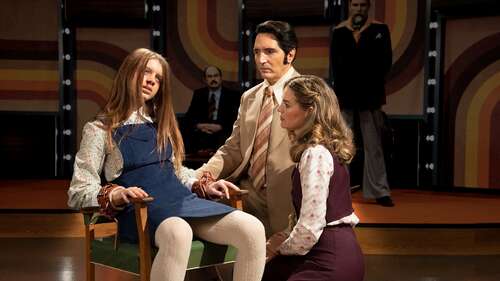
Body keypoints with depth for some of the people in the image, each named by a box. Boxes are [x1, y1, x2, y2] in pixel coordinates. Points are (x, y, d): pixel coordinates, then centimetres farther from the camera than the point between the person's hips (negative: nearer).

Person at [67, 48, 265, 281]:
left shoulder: (162, 125, 26)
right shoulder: (100, 130, 8)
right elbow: (78, 193, 2)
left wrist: (204, 185, 11)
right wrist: (116, 195, -17)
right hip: (141, 209, -5)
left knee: (253, 230, -24)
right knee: (178, 234, -43)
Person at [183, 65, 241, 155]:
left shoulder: (233, 95, 8)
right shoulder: (198, 94, 17)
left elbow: (236, 119, -2)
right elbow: (188, 117, 10)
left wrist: (220, 127, -18)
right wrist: (199, 125, -11)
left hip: (223, 130, -2)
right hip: (202, 129, 2)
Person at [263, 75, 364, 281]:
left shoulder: (315, 154, -18)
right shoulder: (318, 150, 12)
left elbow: (310, 227, -23)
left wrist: (283, 247, -5)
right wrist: (285, 238, 4)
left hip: (331, 260, -9)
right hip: (330, 251, 9)